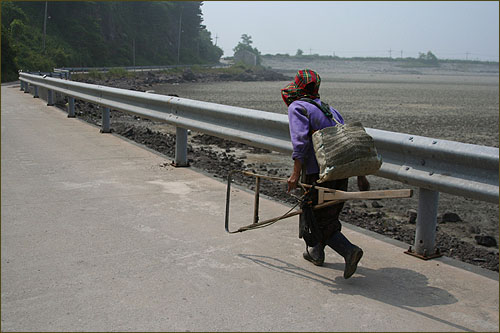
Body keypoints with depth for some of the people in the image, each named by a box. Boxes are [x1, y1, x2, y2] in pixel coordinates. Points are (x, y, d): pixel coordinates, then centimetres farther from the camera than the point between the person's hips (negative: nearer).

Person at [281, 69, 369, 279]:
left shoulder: (297, 107, -1)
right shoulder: (329, 109, 19)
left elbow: (300, 140, -17)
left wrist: (296, 173, -20)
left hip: (317, 173, -7)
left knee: (318, 220, 1)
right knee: (329, 213, 22)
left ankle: (349, 250, -14)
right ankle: (316, 252, 36)